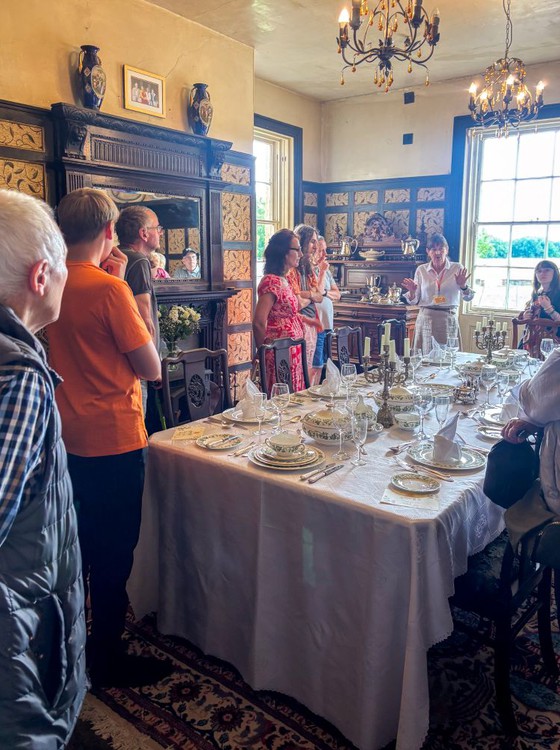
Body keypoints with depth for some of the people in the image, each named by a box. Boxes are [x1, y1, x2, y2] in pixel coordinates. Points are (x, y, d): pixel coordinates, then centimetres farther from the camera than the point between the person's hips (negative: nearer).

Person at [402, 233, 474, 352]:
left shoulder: (457, 268, 2)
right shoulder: (421, 270, 5)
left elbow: (468, 298, 2)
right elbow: (414, 301, 7)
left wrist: (463, 286, -16)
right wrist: (412, 292, -13)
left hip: (449, 320, 0)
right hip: (426, 319, 1)